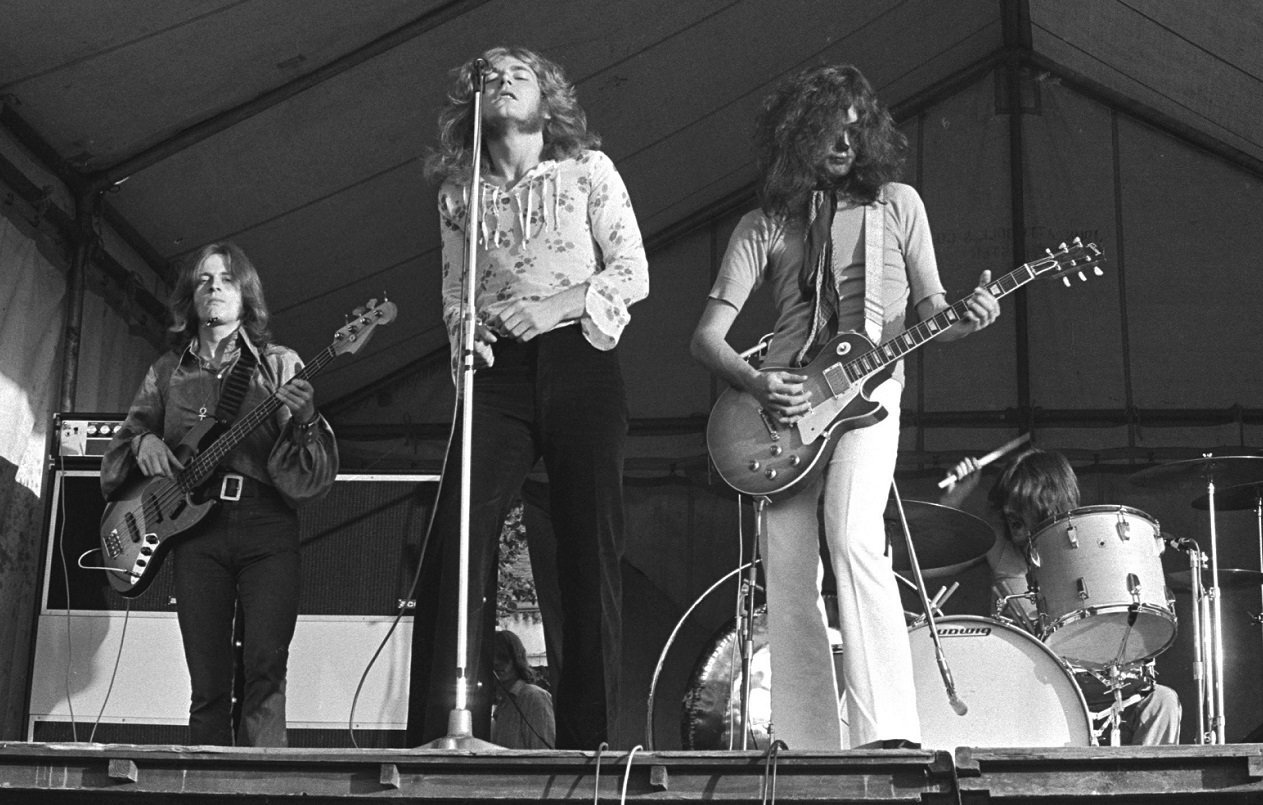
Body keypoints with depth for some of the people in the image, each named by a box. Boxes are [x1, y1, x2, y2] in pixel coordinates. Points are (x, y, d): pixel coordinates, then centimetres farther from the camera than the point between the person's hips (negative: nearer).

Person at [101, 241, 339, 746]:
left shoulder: (279, 365, 9)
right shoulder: (168, 371, 17)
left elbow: (312, 477, 2)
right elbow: (126, 437, 26)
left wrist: (303, 420, -18)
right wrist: (142, 442, 3)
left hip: (266, 521, -2)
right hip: (195, 528, 2)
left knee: (265, 669, -16)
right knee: (207, 683, -1)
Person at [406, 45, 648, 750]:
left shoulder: (588, 170, 9)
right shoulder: (459, 192, 18)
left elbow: (633, 274, 3)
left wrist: (555, 307, -10)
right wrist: (466, 335, -2)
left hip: (581, 365, -2)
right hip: (500, 374, 2)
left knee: (591, 551, -6)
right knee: (458, 534, -15)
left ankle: (586, 739, -4)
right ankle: (445, 727, -15)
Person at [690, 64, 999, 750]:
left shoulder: (896, 203, 11)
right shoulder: (763, 225, 10)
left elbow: (927, 310, 13)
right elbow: (707, 335, 6)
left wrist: (964, 319, -11)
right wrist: (756, 383, -14)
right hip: (784, 398, 3)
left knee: (853, 539, -25)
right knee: (785, 571, -2)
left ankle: (886, 731, -27)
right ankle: (808, 744, 6)